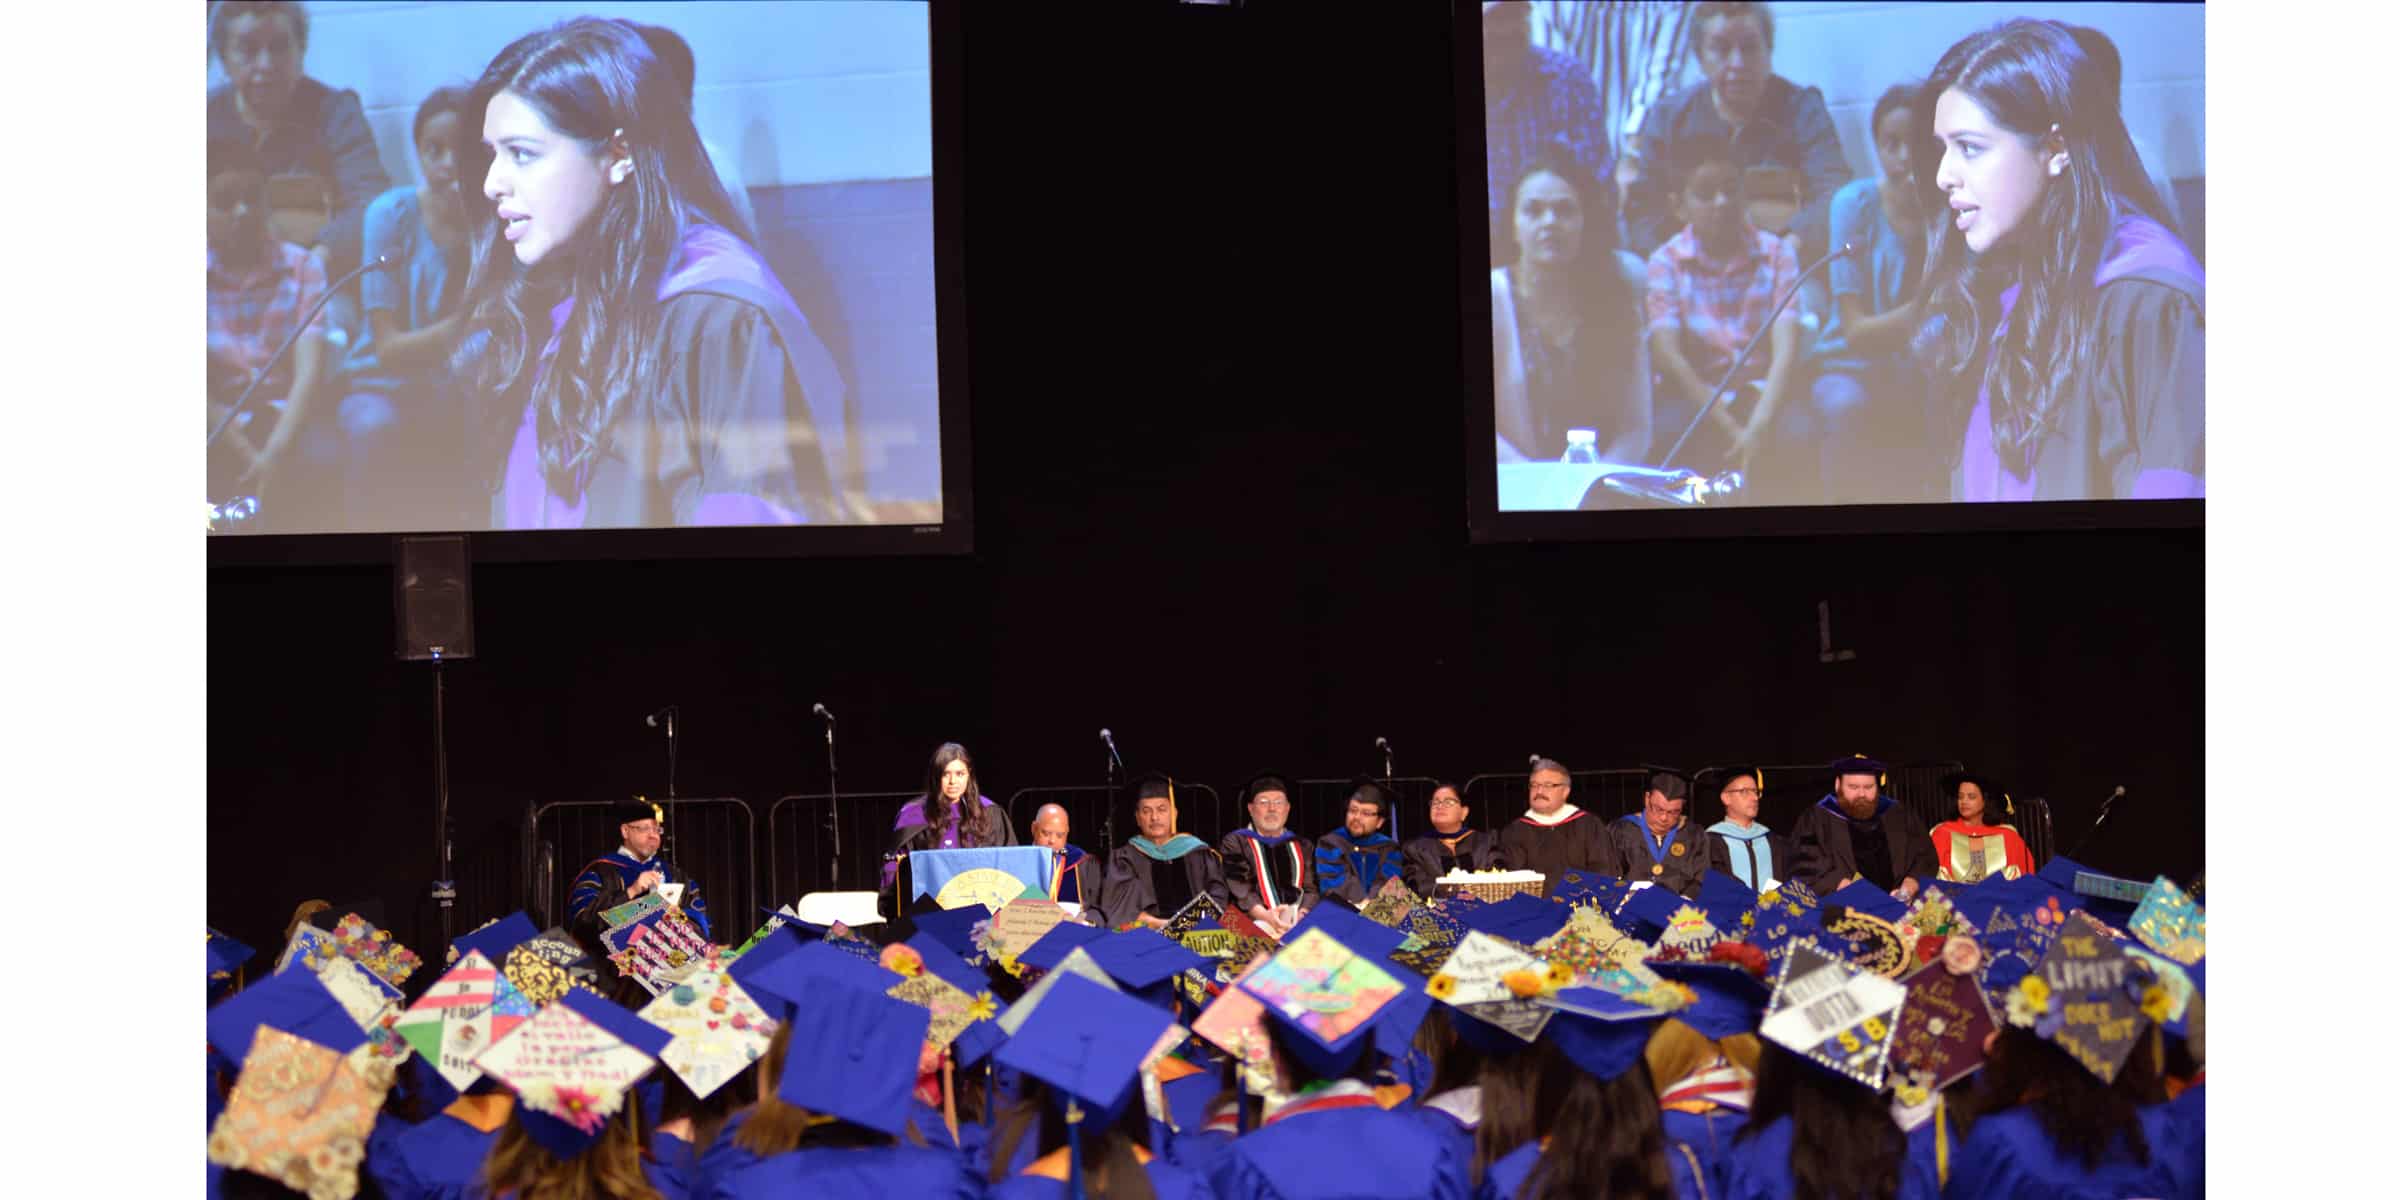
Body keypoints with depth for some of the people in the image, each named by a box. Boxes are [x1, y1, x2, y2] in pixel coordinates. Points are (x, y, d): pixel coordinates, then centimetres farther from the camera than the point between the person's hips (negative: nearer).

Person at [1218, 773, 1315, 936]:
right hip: (1256, 924, -4)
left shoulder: (1301, 846, 23)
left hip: (1300, 923, 4)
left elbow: (1311, 889, 11)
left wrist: (1303, 913, -12)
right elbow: (1238, 889, -2)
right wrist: (1264, 915, -21)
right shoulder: (1235, 843, 13)